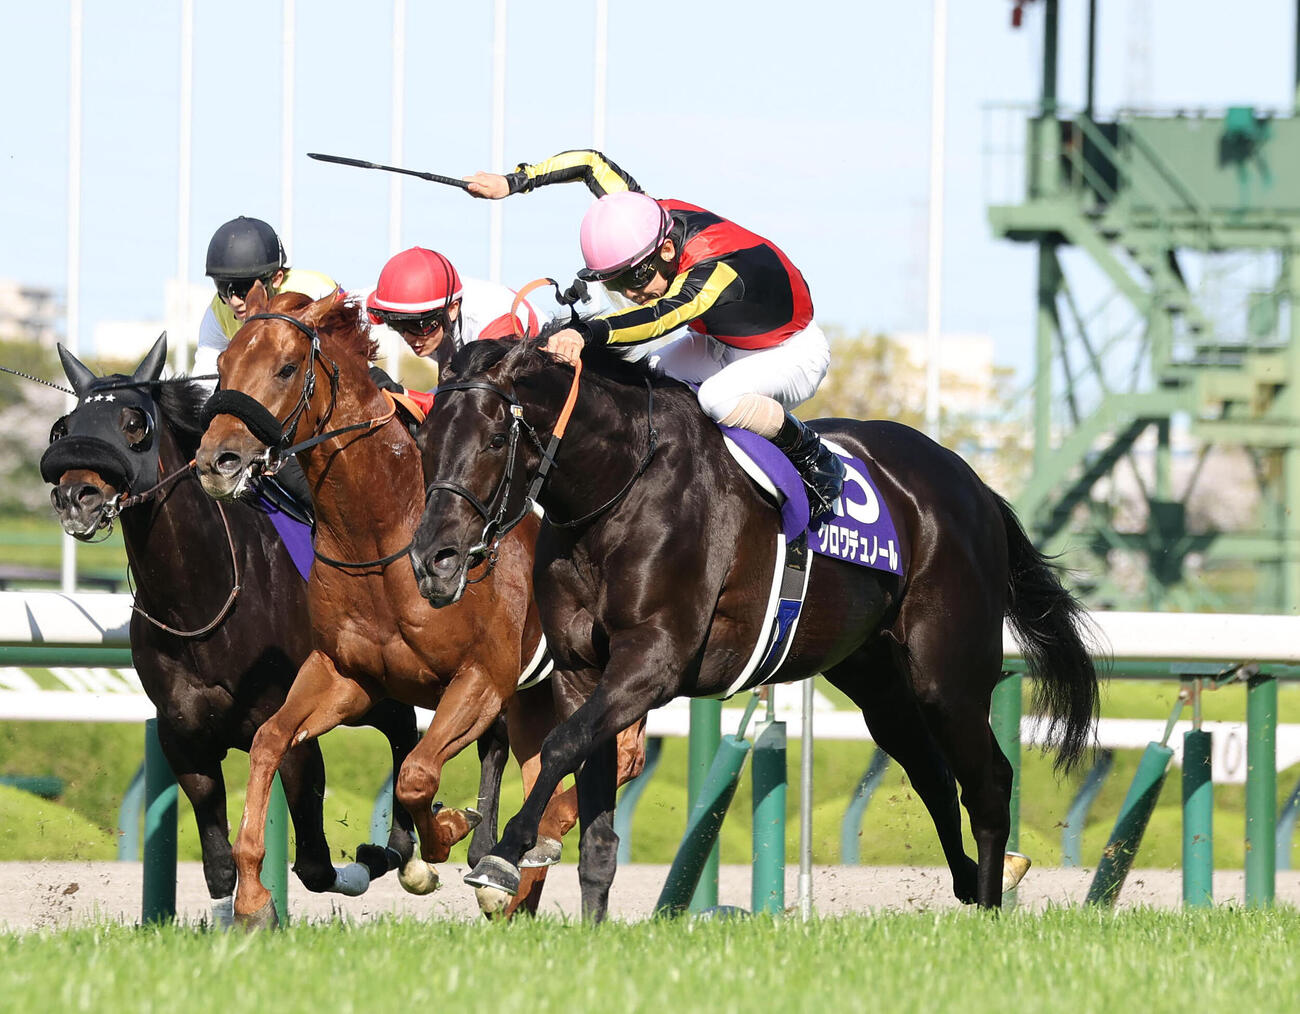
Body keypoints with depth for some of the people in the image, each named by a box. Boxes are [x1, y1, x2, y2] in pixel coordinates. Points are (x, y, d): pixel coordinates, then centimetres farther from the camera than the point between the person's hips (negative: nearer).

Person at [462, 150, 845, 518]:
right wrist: (512, 182, -12)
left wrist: (586, 332, -75)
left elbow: (662, 315, -59)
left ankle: (813, 457, -13)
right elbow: (593, 163, -6)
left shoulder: (718, 271, -42)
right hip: (723, 345, 8)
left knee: (719, 396, -37)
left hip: (794, 354, -8)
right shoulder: (650, 218, -19)